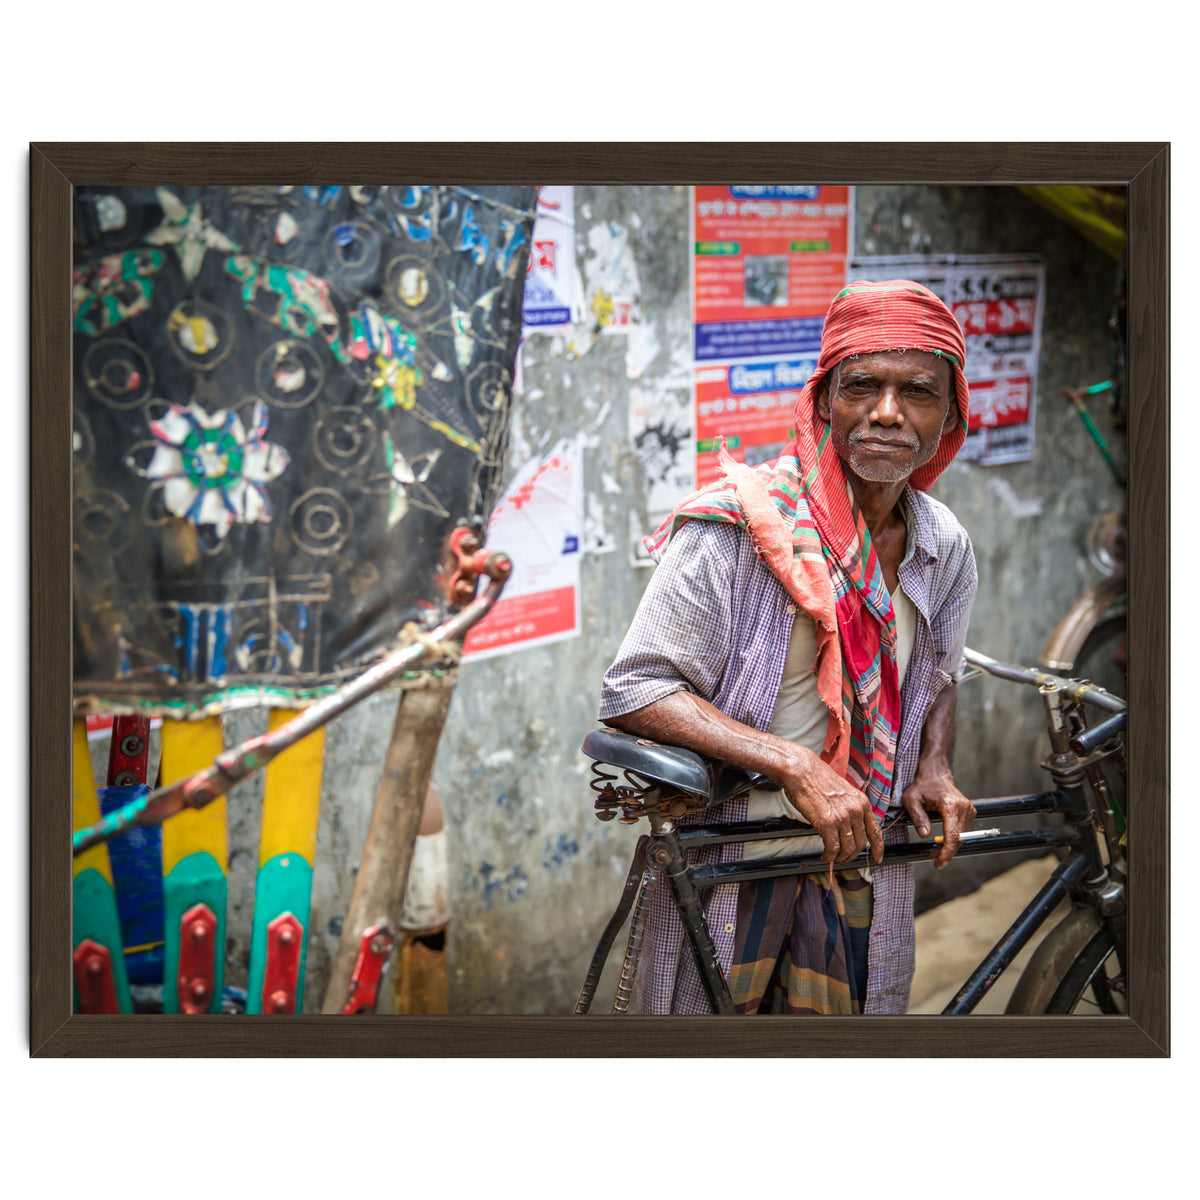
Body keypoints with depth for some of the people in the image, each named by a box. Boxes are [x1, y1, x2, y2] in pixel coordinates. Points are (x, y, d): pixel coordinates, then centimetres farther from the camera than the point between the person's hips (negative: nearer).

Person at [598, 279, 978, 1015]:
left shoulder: (947, 548, 2)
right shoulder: (735, 529, -18)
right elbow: (633, 693, -21)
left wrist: (934, 771, 0)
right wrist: (793, 765, -28)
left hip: (860, 854, 5)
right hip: (730, 859, -5)